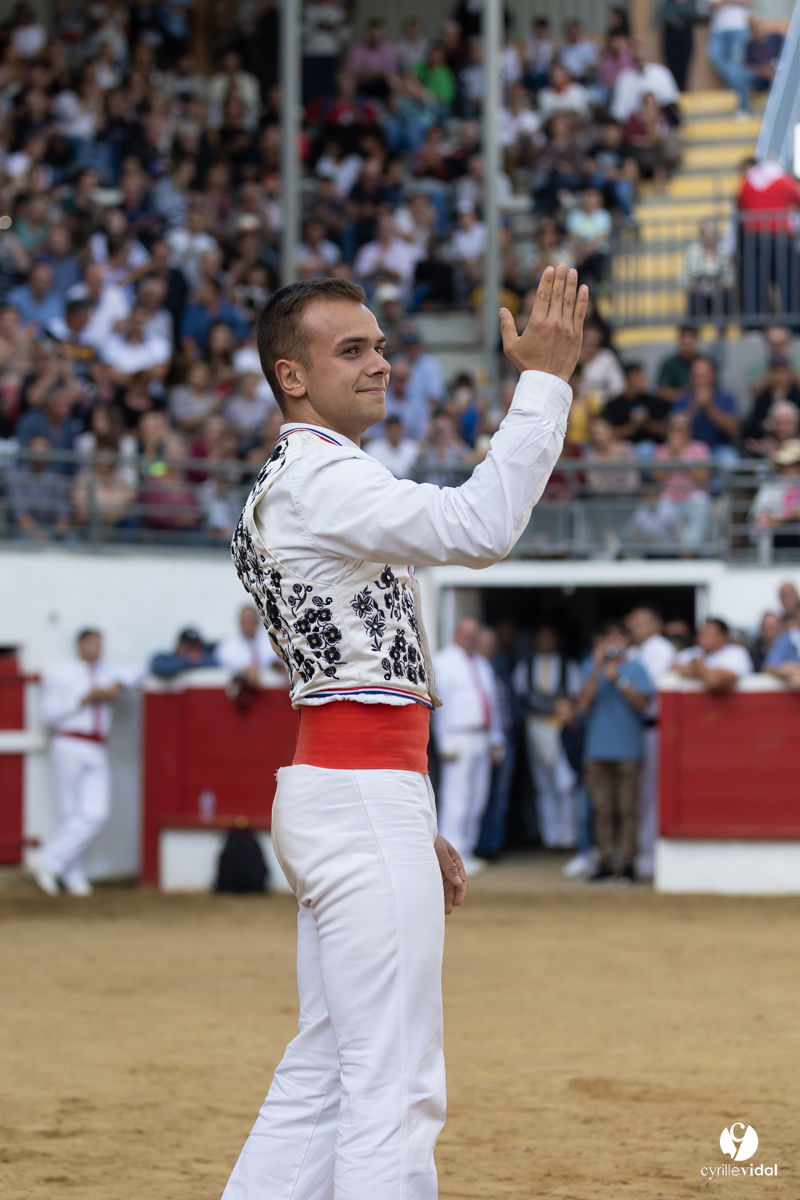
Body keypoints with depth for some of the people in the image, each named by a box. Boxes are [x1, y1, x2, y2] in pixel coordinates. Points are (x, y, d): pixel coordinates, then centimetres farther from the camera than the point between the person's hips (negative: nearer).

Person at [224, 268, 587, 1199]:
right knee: (395, 1089, -11)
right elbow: (480, 526, -28)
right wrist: (545, 379, -24)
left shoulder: (288, 490, 22)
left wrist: (415, 831, 22)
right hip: (360, 798, -10)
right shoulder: (319, 478, -11)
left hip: (335, 795, 10)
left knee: (322, 1077, 12)